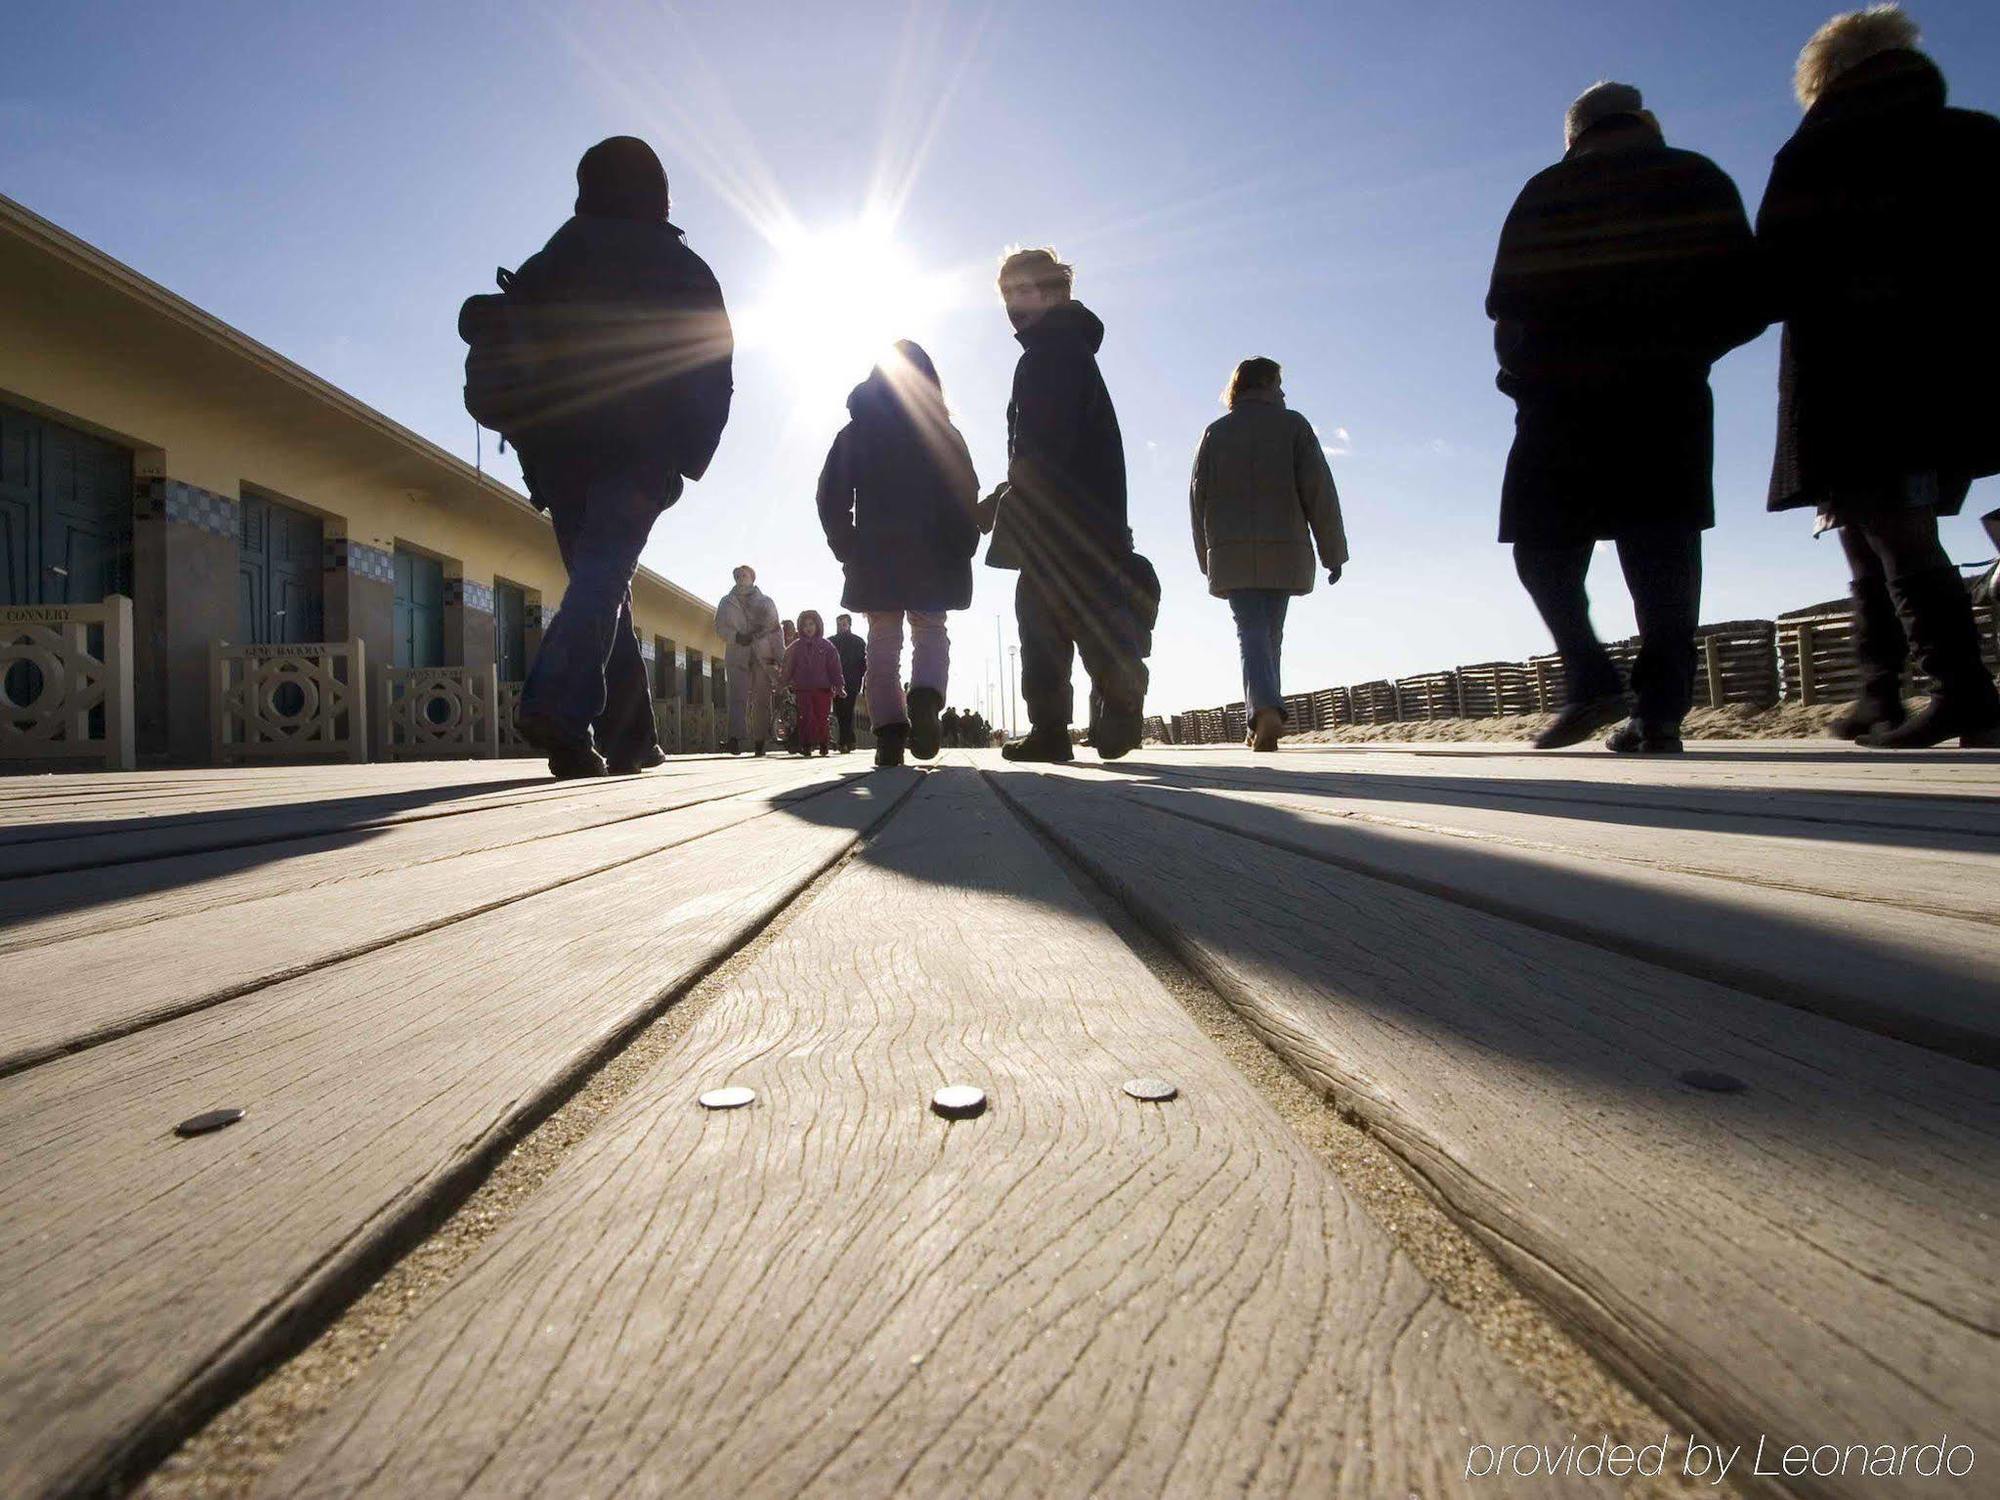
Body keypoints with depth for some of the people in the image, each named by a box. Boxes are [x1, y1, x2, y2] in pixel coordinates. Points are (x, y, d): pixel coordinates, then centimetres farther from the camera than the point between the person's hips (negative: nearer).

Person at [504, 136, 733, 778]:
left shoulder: (543, 265, 18)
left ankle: (629, 735, 9)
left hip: (557, 452, 4)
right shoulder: (680, 266, 10)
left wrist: (534, 448, 12)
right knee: (605, 575, -13)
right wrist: (692, 455, 5)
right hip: (640, 453, -3)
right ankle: (558, 704, -35)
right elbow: (712, 369, 3)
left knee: (598, 579, 10)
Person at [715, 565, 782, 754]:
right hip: (737, 656, 0)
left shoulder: (766, 601, 15)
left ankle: (760, 741, 5)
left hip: (763, 656, 1)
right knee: (738, 697, -13)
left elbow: (776, 630, 9)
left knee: (762, 700, 0)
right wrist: (736, 636, -11)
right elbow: (720, 627, 8)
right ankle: (735, 738, -23)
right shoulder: (727, 602, 17)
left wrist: (780, 656, -1)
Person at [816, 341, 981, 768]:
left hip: (875, 556, 1)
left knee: (882, 641, 3)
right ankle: (925, 696, -24)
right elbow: (967, 497, -1)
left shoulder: (855, 432, 8)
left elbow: (831, 497, 3)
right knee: (931, 632, 7)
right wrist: (960, 552, 4)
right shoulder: (943, 433, 7)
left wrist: (848, 550, 8)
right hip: (934, 556, 0)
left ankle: (890, 728, -12)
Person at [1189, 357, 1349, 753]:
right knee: (1271, 635, 11)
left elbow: (1199, 496, 9)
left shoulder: (1215, 433, 11)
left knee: (1251, 632, -6)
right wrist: (1332, 552, 2)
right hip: (1284, 550, 0)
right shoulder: (1292, 425, 5)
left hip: (1231, 553, 0)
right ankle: (1266, 712, 11)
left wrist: (1207, 557, 15)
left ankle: (1265, 709, -29)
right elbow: (1319, 489, -2)